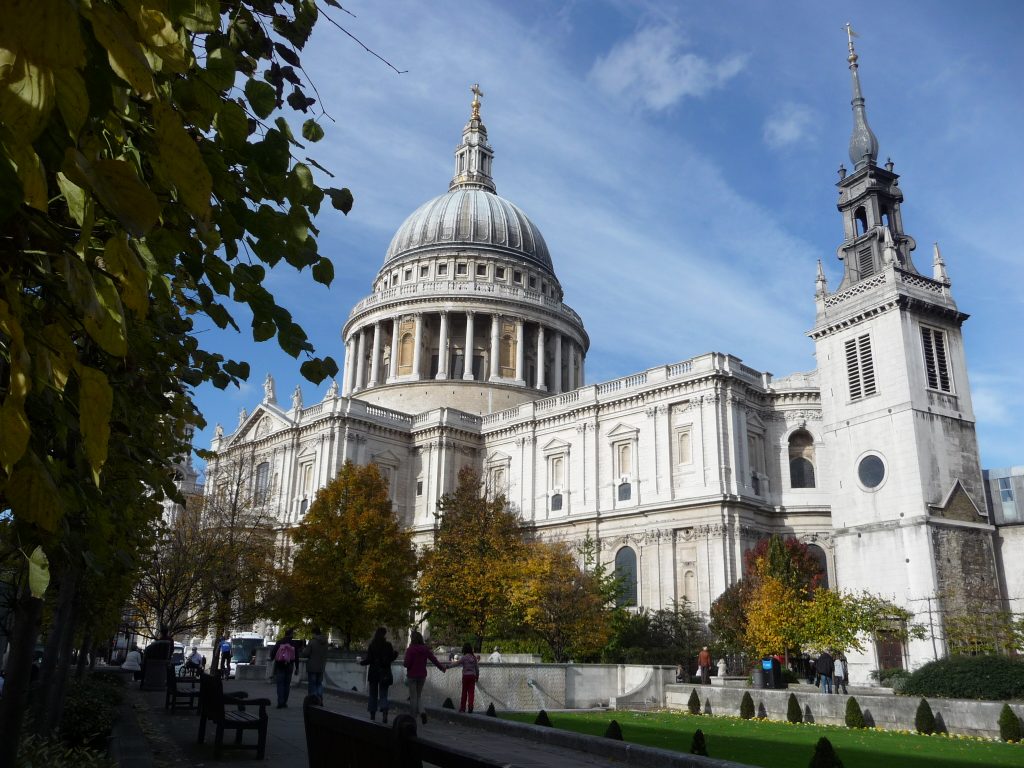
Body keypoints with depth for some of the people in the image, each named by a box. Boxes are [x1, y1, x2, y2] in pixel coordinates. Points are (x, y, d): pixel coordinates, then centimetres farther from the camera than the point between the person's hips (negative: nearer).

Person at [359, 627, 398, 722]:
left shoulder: (372, 645, -8)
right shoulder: (388, 645, -8)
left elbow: (369, 659, -9)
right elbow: (391, 658, -4)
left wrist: (361, 661, 11)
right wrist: (395, 652, 15)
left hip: (374, 673, 0)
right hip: (385, 673, 0)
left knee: (373, 694, 15)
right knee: (383, 694, 6)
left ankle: (372, 715, 19)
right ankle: (384, 713, -15)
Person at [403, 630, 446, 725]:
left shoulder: (410, 649, -13)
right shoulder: (425, 649, 1)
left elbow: (406, 663, -17)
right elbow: (434, 660, 3)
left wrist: (403, 663, 6)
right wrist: (442, 668, 15)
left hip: (412, 676, -4)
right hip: (422, 675, 4)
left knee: (413, 696, 6)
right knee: (419, 695, 16)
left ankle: (413, 717, 9)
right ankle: (422, 712, -8)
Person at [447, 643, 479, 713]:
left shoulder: (464, 657, -9)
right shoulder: (474, 657, 6)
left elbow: (457, 663, -18)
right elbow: (477, 668, 10)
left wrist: (448, 666, -17)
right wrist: (477, 676, 20)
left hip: (466, 676, -3)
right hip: (473, 676, 3)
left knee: (464, 692, 6)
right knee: (471, 692, 1)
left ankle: (463, 708, 11)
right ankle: (470, 706, -12)